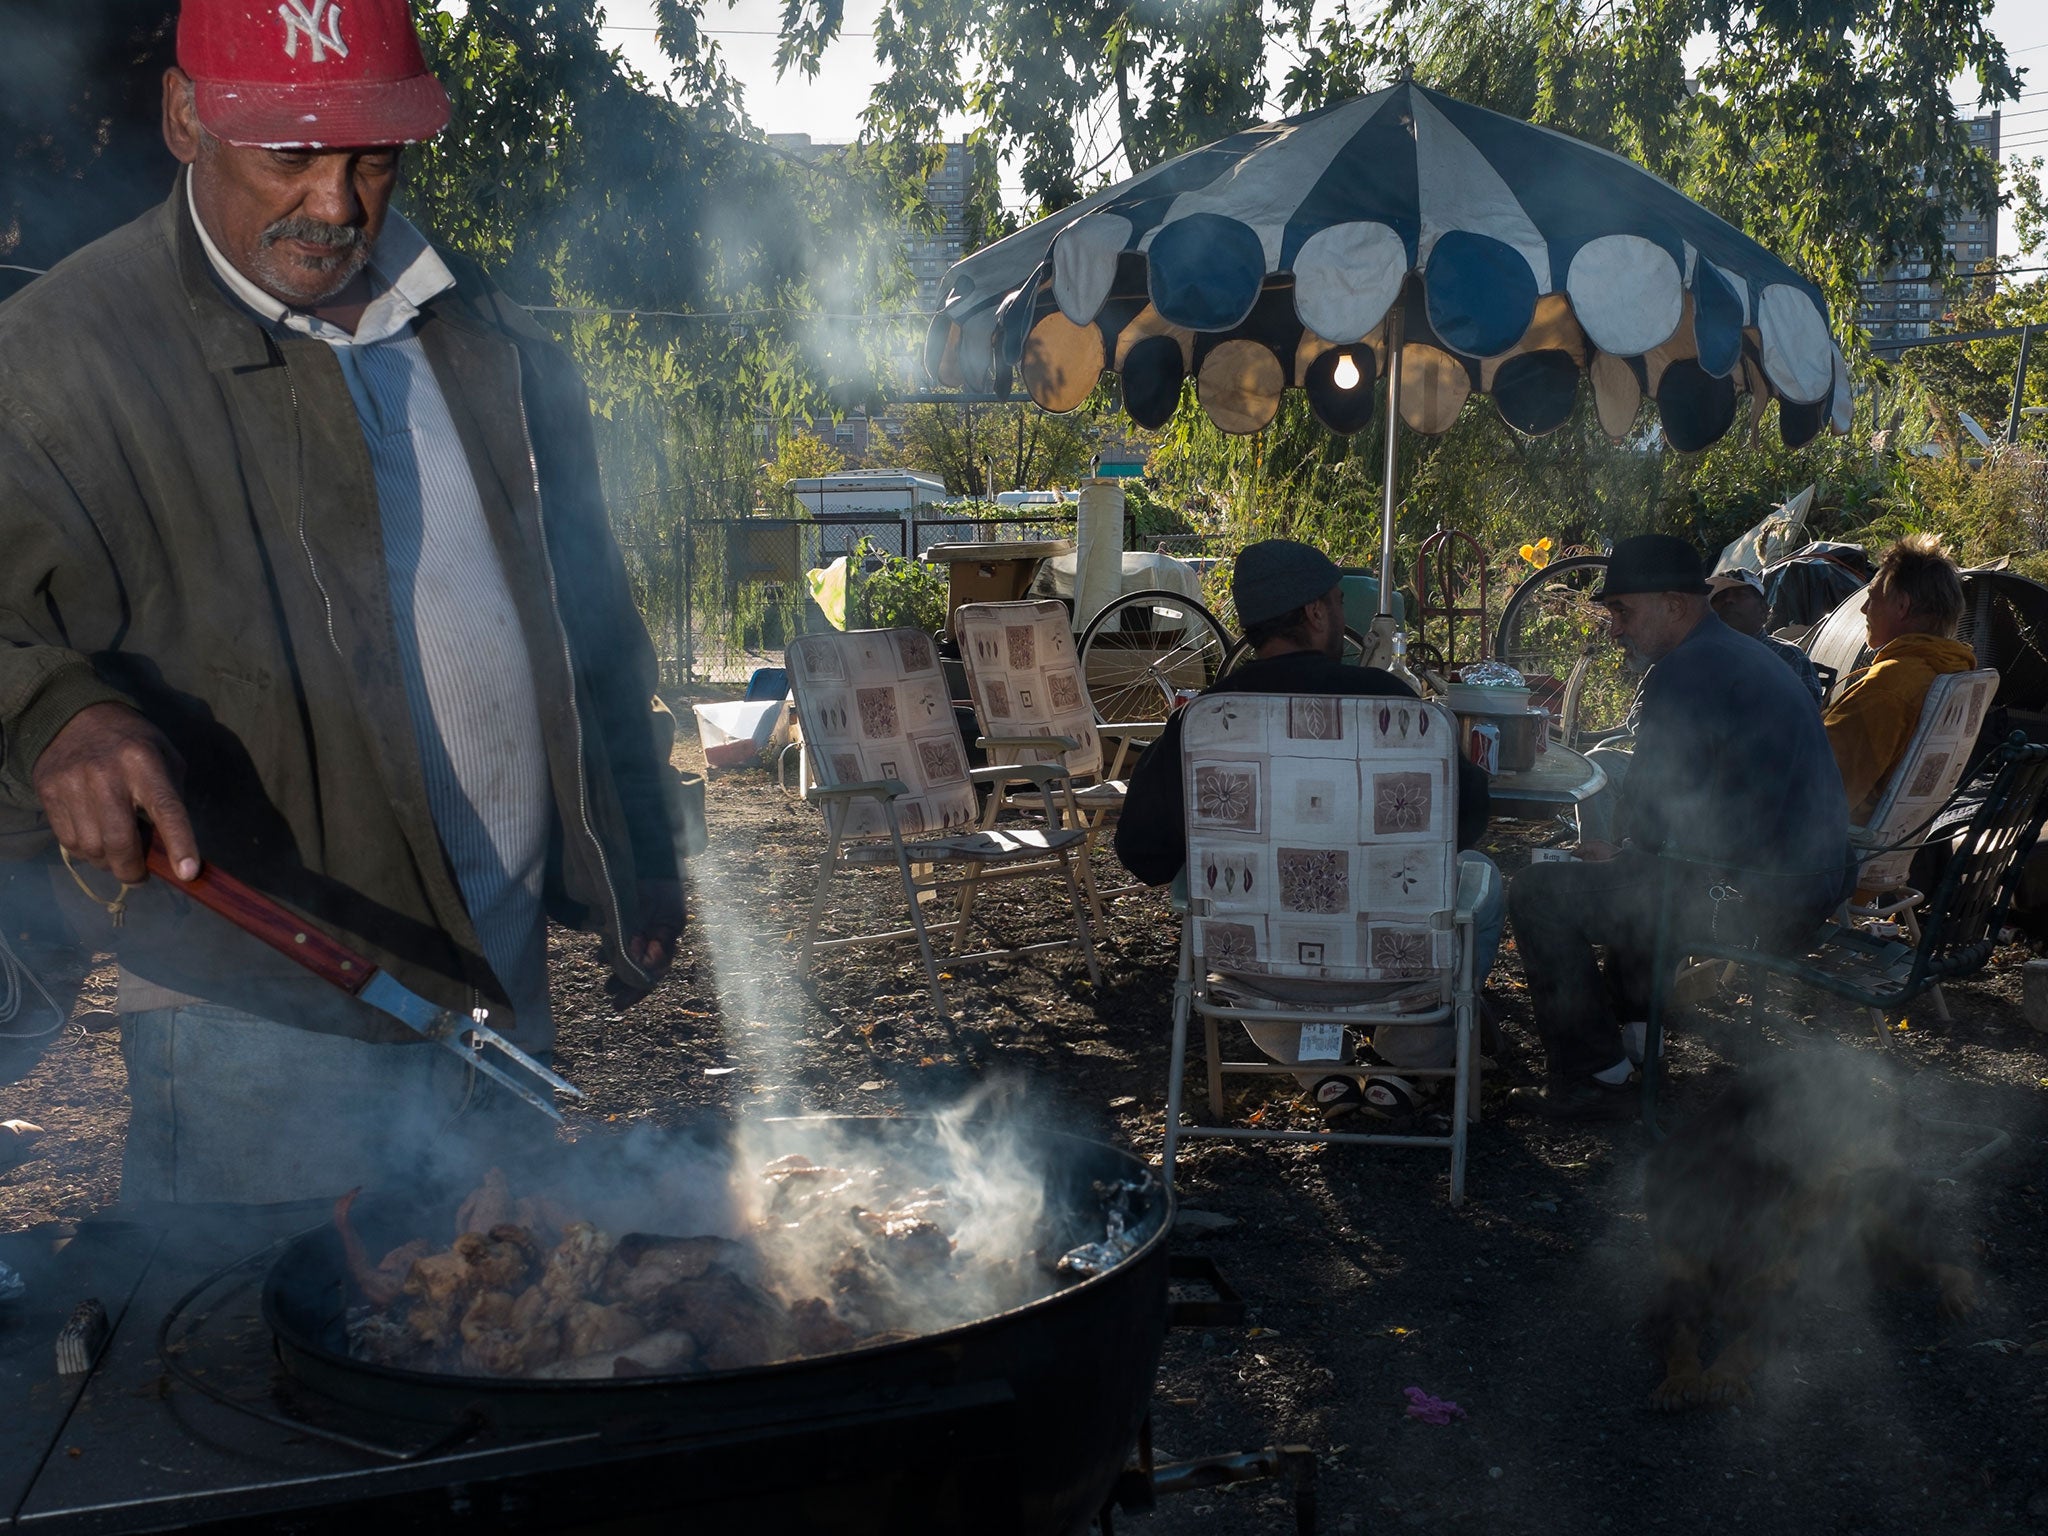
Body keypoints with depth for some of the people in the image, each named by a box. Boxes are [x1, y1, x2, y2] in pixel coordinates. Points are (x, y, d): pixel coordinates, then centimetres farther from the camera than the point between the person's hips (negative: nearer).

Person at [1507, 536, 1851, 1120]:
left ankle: (1595, 1078, 1)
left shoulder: (1687, 672, -16)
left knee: (1538, 895, -5)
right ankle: (1634, 1030, 40)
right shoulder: (1751, 657, 17)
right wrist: (1623, 851, 18)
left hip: (1750, 899, -11)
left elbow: (1653, 809, -15)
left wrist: (1618, 855, 5)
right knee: (1626, 874, 35)